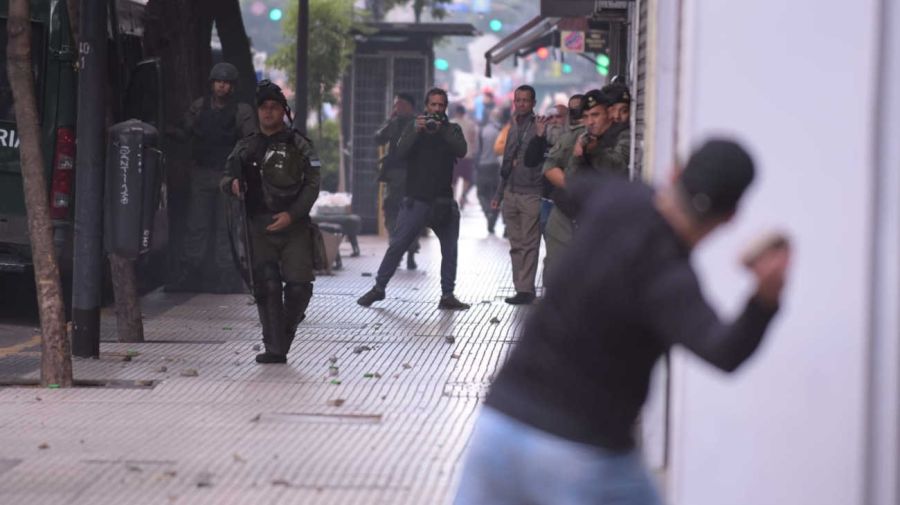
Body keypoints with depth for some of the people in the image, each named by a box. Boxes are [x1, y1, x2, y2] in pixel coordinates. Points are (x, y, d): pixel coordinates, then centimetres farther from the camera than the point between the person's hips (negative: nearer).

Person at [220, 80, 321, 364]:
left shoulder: (298, 145, 3)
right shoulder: (246, 148, 14)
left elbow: (313, 183, -1)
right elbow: (226, 178, 16)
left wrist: (292, 214, -13)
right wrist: (232, 184, -10)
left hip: (293, 225, -2)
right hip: (260, 228, 2)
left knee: (299, 285, -9)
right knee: (266, 286, -7)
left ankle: (288, 328, 21)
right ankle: (275, 349, -1)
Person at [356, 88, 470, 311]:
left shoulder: (452, 129, 9)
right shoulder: (413, 127, 7)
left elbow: (461, 150, -10)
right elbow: (400, 152, -8)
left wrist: (441, 131, -20)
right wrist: (416, 131, -22)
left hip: (443, 200, 1)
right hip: (416, 199, -1)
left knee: (450, 249, -1)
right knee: (397, 245, -4)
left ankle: (447, 296, 7)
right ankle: (379, 288, 5)